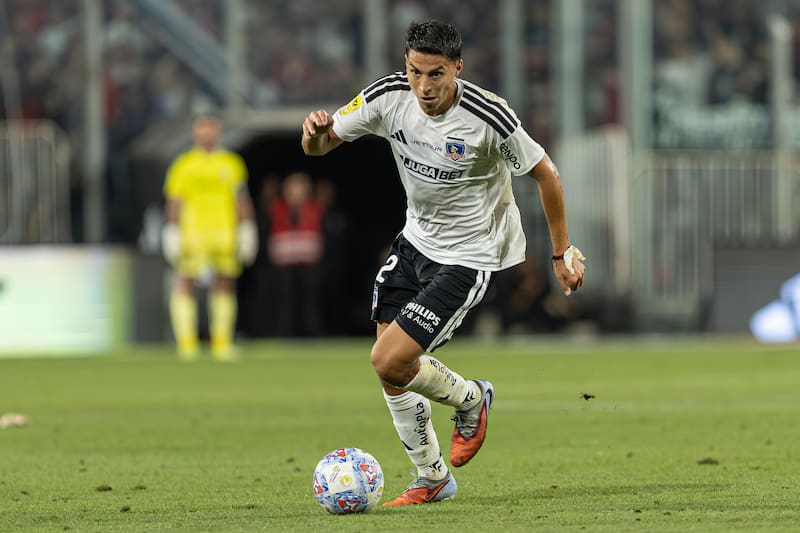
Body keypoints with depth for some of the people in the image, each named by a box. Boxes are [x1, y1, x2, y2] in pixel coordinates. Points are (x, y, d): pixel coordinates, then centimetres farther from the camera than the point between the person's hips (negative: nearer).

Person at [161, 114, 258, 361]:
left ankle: (222, 341, 9)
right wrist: (171, 232, -2)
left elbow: (242, 200, 14)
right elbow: (174, 202, 5)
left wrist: (247, 230, 8)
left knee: (225, 283, 2)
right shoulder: (183, 165, 7)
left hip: (224, 232, 3)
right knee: (187, 282, -10)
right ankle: (186, 340, -9)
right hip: (192, 231, -3)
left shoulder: (232, 163, 13)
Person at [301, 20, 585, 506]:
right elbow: (320, 145, -4)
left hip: (468, 256, -6)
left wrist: (563, 252, -5)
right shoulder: (389, 96, -13)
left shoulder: (488, 117, -25)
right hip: (416, 240, 6)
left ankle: (471, 401, 15)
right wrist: (315, 130, -30)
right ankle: (432, 479, 25)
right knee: (388, 371, 7)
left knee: (390, 361, -15)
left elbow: (546, 174, -11)